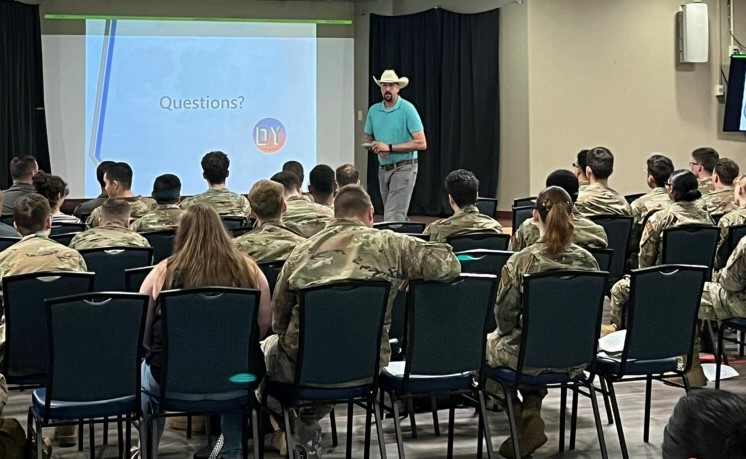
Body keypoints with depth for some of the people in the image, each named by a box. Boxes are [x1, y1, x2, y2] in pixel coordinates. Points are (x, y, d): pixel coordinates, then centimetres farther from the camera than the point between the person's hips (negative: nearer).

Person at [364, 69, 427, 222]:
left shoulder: (407, 109, -11)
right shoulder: (374, 110, 5)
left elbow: (421, 143, -17)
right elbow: (368, 139, 19)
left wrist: (389, 147, -19)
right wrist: (376, 147, -6)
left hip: (403, 168, -6)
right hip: (383, 168, 6)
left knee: (393, 217, -14)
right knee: (398, 216, 17)